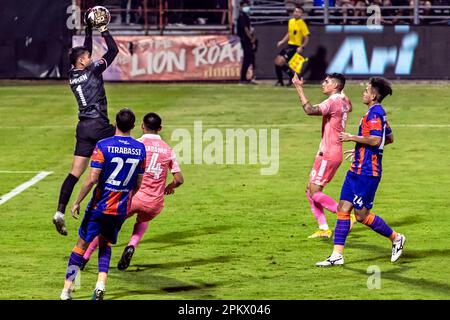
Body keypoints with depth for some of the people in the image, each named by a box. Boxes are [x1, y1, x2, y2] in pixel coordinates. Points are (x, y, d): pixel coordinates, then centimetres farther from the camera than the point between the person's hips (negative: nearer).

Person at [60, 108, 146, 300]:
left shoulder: (103, 146, -14)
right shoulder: (140, 149, -1)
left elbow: (92, 179, -17)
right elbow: (138, 183, 7)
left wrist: (77, 202, -7)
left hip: (100, 206, -3)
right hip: (121, 209, 3)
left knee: (81, 245, 9)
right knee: (105, 244, 22)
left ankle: (66, 291, 7)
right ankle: (101, 284, 2)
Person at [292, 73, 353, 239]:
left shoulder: (333, 102, -17)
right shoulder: (344, 101, 12)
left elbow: (310, 110, -32)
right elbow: (349, 108, 39)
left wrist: (299, 88, -27)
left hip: (328, 155, -10)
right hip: (329, 152, 10)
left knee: (315, 192, -9)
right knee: (310, 190, 9)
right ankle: (323, 228, 6)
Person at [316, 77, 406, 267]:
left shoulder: (374, 113, -16)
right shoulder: (379, 113, 15)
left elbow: (375, 139, -28)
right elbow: (389, 138, 27)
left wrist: (352, 138, -17)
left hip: (366, 173, -10)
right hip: (357, 171, 10)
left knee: (362, 215, -3)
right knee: (343, 209, 5)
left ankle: (396, 238, 14)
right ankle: (337, 255, 4)